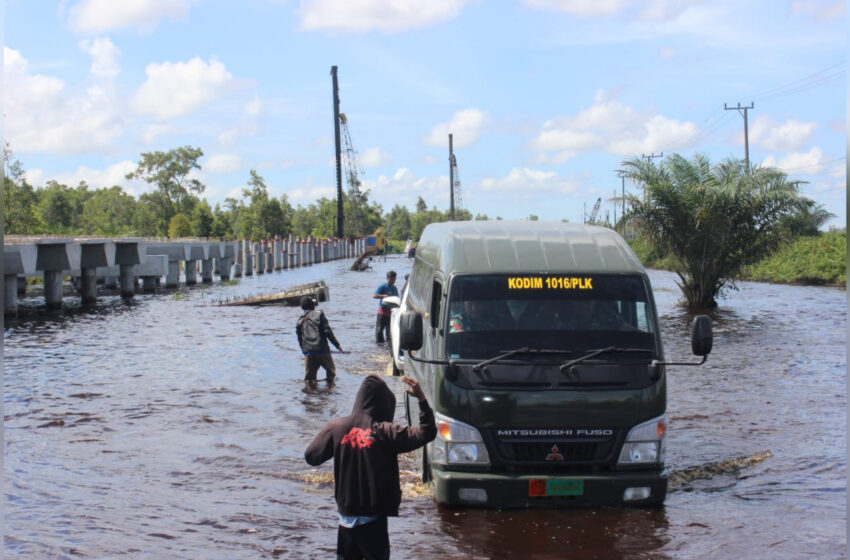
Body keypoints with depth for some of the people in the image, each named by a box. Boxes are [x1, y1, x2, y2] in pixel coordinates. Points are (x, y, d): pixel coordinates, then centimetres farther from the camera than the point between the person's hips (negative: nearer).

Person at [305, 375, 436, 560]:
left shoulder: (337, 427, -4)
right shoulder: (385, 432, -14)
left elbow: (311, 456, 4)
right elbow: (427, 432, -13)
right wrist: (422, 399, -8)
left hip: (345, 514, 4)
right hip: (373, 516, -4)